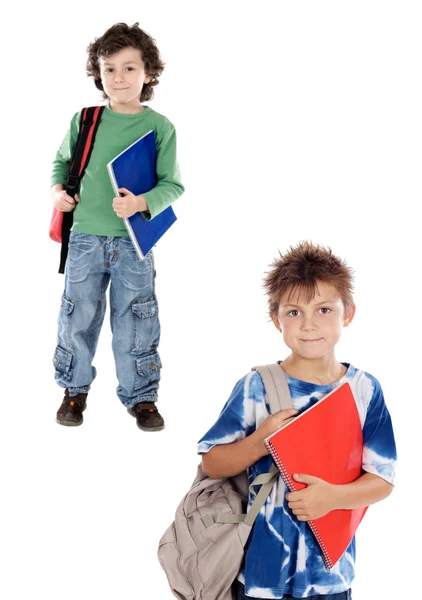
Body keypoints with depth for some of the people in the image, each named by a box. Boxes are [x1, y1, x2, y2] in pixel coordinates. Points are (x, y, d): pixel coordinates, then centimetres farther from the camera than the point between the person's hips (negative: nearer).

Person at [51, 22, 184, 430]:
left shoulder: (160, 127, -4)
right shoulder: (85, 120, 1)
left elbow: (172, 185, -4)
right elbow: (63, 160, 16)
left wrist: (141, 203, -20)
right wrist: (57, 189, -2)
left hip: (134, 240, -1)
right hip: (86, 237, 2)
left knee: (135, 322, 5)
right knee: (77, 316, 10)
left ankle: (140, 397, 21)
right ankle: (75, 389, 29)